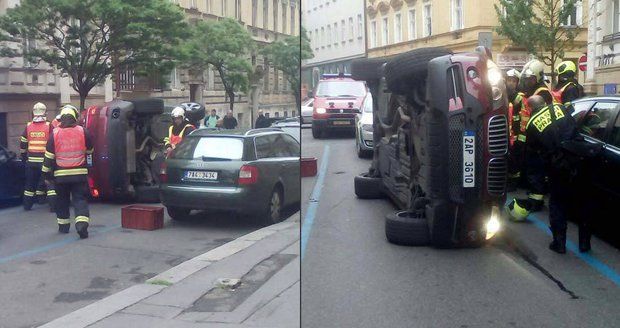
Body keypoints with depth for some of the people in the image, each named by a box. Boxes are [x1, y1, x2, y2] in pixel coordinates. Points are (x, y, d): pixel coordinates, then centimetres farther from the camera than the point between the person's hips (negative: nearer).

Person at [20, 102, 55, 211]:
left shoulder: (28, 126, 5)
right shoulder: (49, 126, -7)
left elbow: (23, 144, 11)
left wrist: (24, 157, 22)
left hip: (31, 161, 4)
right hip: (45, 160, -4)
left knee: (30, 183, 15)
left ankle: (27, 205, 22)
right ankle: (53, 205, -8)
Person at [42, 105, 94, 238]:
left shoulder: (55, 133, -3)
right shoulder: (82, 131, -4)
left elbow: (48, 157, -1)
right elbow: (90, 150, 11)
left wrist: (47, 174, 8)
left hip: (60, 175, 1)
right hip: (80, 173, -1)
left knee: (62, 200, 16)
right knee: (80, 200, 0)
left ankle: (63, 226, 25)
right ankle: (82, 223, -18)